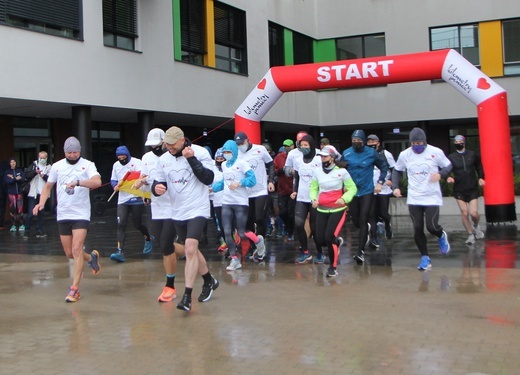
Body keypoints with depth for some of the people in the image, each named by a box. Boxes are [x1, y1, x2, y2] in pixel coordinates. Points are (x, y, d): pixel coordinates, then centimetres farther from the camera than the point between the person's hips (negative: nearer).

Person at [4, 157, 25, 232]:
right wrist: (16, 179, -14)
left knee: (20, 209, -6)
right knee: (12, 209, -4)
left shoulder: (20, 170, 7)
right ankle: (13, 225, 5)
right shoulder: (7, 172, 3)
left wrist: (12, 178, -11)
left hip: (19, 192, 0)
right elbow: (7, 181, -11)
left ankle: (21, 224, 2)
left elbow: (23, 179, -7)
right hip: (11, 193, 0)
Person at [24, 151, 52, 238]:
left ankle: (39, 231, 15)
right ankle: (27, 231, 4)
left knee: (41, 213, 8)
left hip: (43, 193, 1)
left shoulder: (49, 167, 6)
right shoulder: (34, 165, 6)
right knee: (30, 213, -3)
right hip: (33, 193, -1)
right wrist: (35, 172, -20)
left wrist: (44, 176, -23)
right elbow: (27, 175, -5)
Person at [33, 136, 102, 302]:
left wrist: (77, 182, -38)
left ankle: (74, 289, -8)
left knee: (77, 249, -15)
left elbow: (97, 182, -24)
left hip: (81, 214, -4)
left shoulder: (87, 165, -6)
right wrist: (41, 202, 0)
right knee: (69, 253, 9)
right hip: (63, 215, 5)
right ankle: (91, 258, 40)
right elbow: (48, 186, 17)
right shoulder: (57, 166, 6)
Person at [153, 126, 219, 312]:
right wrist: (156, 188, -15)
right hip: (178, 212, 6)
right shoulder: (163, 159, 3)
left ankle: (187, 297, -15)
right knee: (191, 250, 16)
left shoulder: (200, 152, -10)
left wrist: (192, 159, -24)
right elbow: (158, 183, 9)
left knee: (190, 249, -18)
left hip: (197, 209, -6)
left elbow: (208, 179, -18)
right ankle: (209, 281, 39)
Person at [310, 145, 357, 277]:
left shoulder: (341, 171, -10)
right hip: (322, 210, 5)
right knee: (320, 240, 1)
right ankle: (337, 242, 37)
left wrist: (344, 199, -20)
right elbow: (313, 187, 15)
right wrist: (314, 199, -4)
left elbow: (352, 188, -4)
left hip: (337, 210, -5)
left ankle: (333, 266, 2)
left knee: (329, 237, -17)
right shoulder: (317, 171, 3)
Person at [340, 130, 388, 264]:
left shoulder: (371, 153, -6)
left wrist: (380, 182, -5)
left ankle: (360, 251, -6)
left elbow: (384, 167, 4)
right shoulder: (346, 154, -3)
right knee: (355, 220, 11)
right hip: (352, 191, 2)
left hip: (367, 191, -2)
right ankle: (367, 229, 48)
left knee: (363, 220, -9)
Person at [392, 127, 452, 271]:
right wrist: (395, 186, 3)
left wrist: (440, 174, -17)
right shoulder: (404, 155, 1)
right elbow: (397, 171, 16)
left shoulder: (435, 152, -7)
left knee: (432, 227, -10)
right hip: (413, 199, 2)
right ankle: (425, 258, 15)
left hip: (432, 198, -2)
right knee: (417, 229, -1)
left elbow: (448, 166, 4)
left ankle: (441, 236, 28)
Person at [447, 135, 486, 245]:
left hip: (472, 189, 0)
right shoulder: (451, 157, -2)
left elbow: (479, 166, 17)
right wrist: (448, 177, -25)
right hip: (459, 190, 0)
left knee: (474, 213, -8)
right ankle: (471, 234, 16)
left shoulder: (473, 155, 2)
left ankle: (476, 226, 27)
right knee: (464, 213, -2)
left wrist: (481, 177, 4)